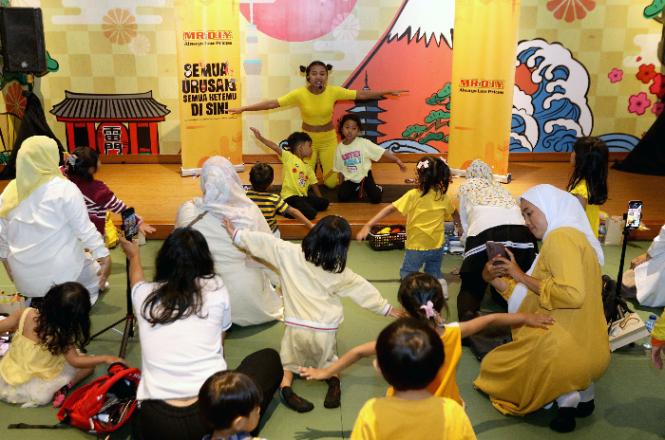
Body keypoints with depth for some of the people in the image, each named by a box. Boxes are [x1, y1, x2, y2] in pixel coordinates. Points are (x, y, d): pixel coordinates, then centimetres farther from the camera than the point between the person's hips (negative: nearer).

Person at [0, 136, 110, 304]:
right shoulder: (64, 188, -12)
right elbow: (84, 229, -13)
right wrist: (103, 255, -5)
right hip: (60, 274, -5)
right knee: (96, 270, 22)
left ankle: (34, 300, 16)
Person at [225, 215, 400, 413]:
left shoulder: (289, 253, -7)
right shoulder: (339, 271, -3)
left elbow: (265, 242, 0)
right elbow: (363, 290, 7)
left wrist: (236, 234, 14)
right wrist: (386, 308, 20)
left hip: (296, 326, 0)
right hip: (325, 330, 0)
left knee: (289, 361, 22)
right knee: (326, 360, 25)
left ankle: (285, 383, -6)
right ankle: (332, 378, -4)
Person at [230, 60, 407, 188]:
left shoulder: (334, 91, -15)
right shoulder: (299, 94, -19)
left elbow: (361, 94, -10)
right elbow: (272, 103, -19)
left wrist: (387, 92, -11)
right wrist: (243, 108, -23)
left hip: (328, 140, 1)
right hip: (307, 139, -1)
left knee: (332, 182, 1)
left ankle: (323, 163, 36)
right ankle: (315, 162, 36)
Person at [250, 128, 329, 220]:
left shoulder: (308, 168, 16)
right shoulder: (289, 157, -5)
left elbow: (314, 184, 17)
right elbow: (276, 147, -19)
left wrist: (320, 200, 12)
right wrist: (260, 138, -31)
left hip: (303, 196, 7)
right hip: (290, 196, -7)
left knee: (324, 203, -3)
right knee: (310, 213, -24)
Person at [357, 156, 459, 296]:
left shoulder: (413, 195, -17)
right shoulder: (443, 196, -3)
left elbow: (390, 209, -20)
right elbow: (455, 214, 13)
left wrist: (368, 225, -21)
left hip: (417, 247, -4)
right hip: (437, 247, 4)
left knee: (406, 274, 14)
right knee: (434, 273, 27)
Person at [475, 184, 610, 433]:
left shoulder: (562, 236, -14)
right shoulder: (570, 237, 16)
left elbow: (572, 294, -28)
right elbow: (532, 300, 13)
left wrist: (522, 276, -16)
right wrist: (495, 279, 4)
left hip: (565, 351, -10)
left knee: (493, 366, 13)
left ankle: (562, 396, -3)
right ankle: (582, 390, 14)